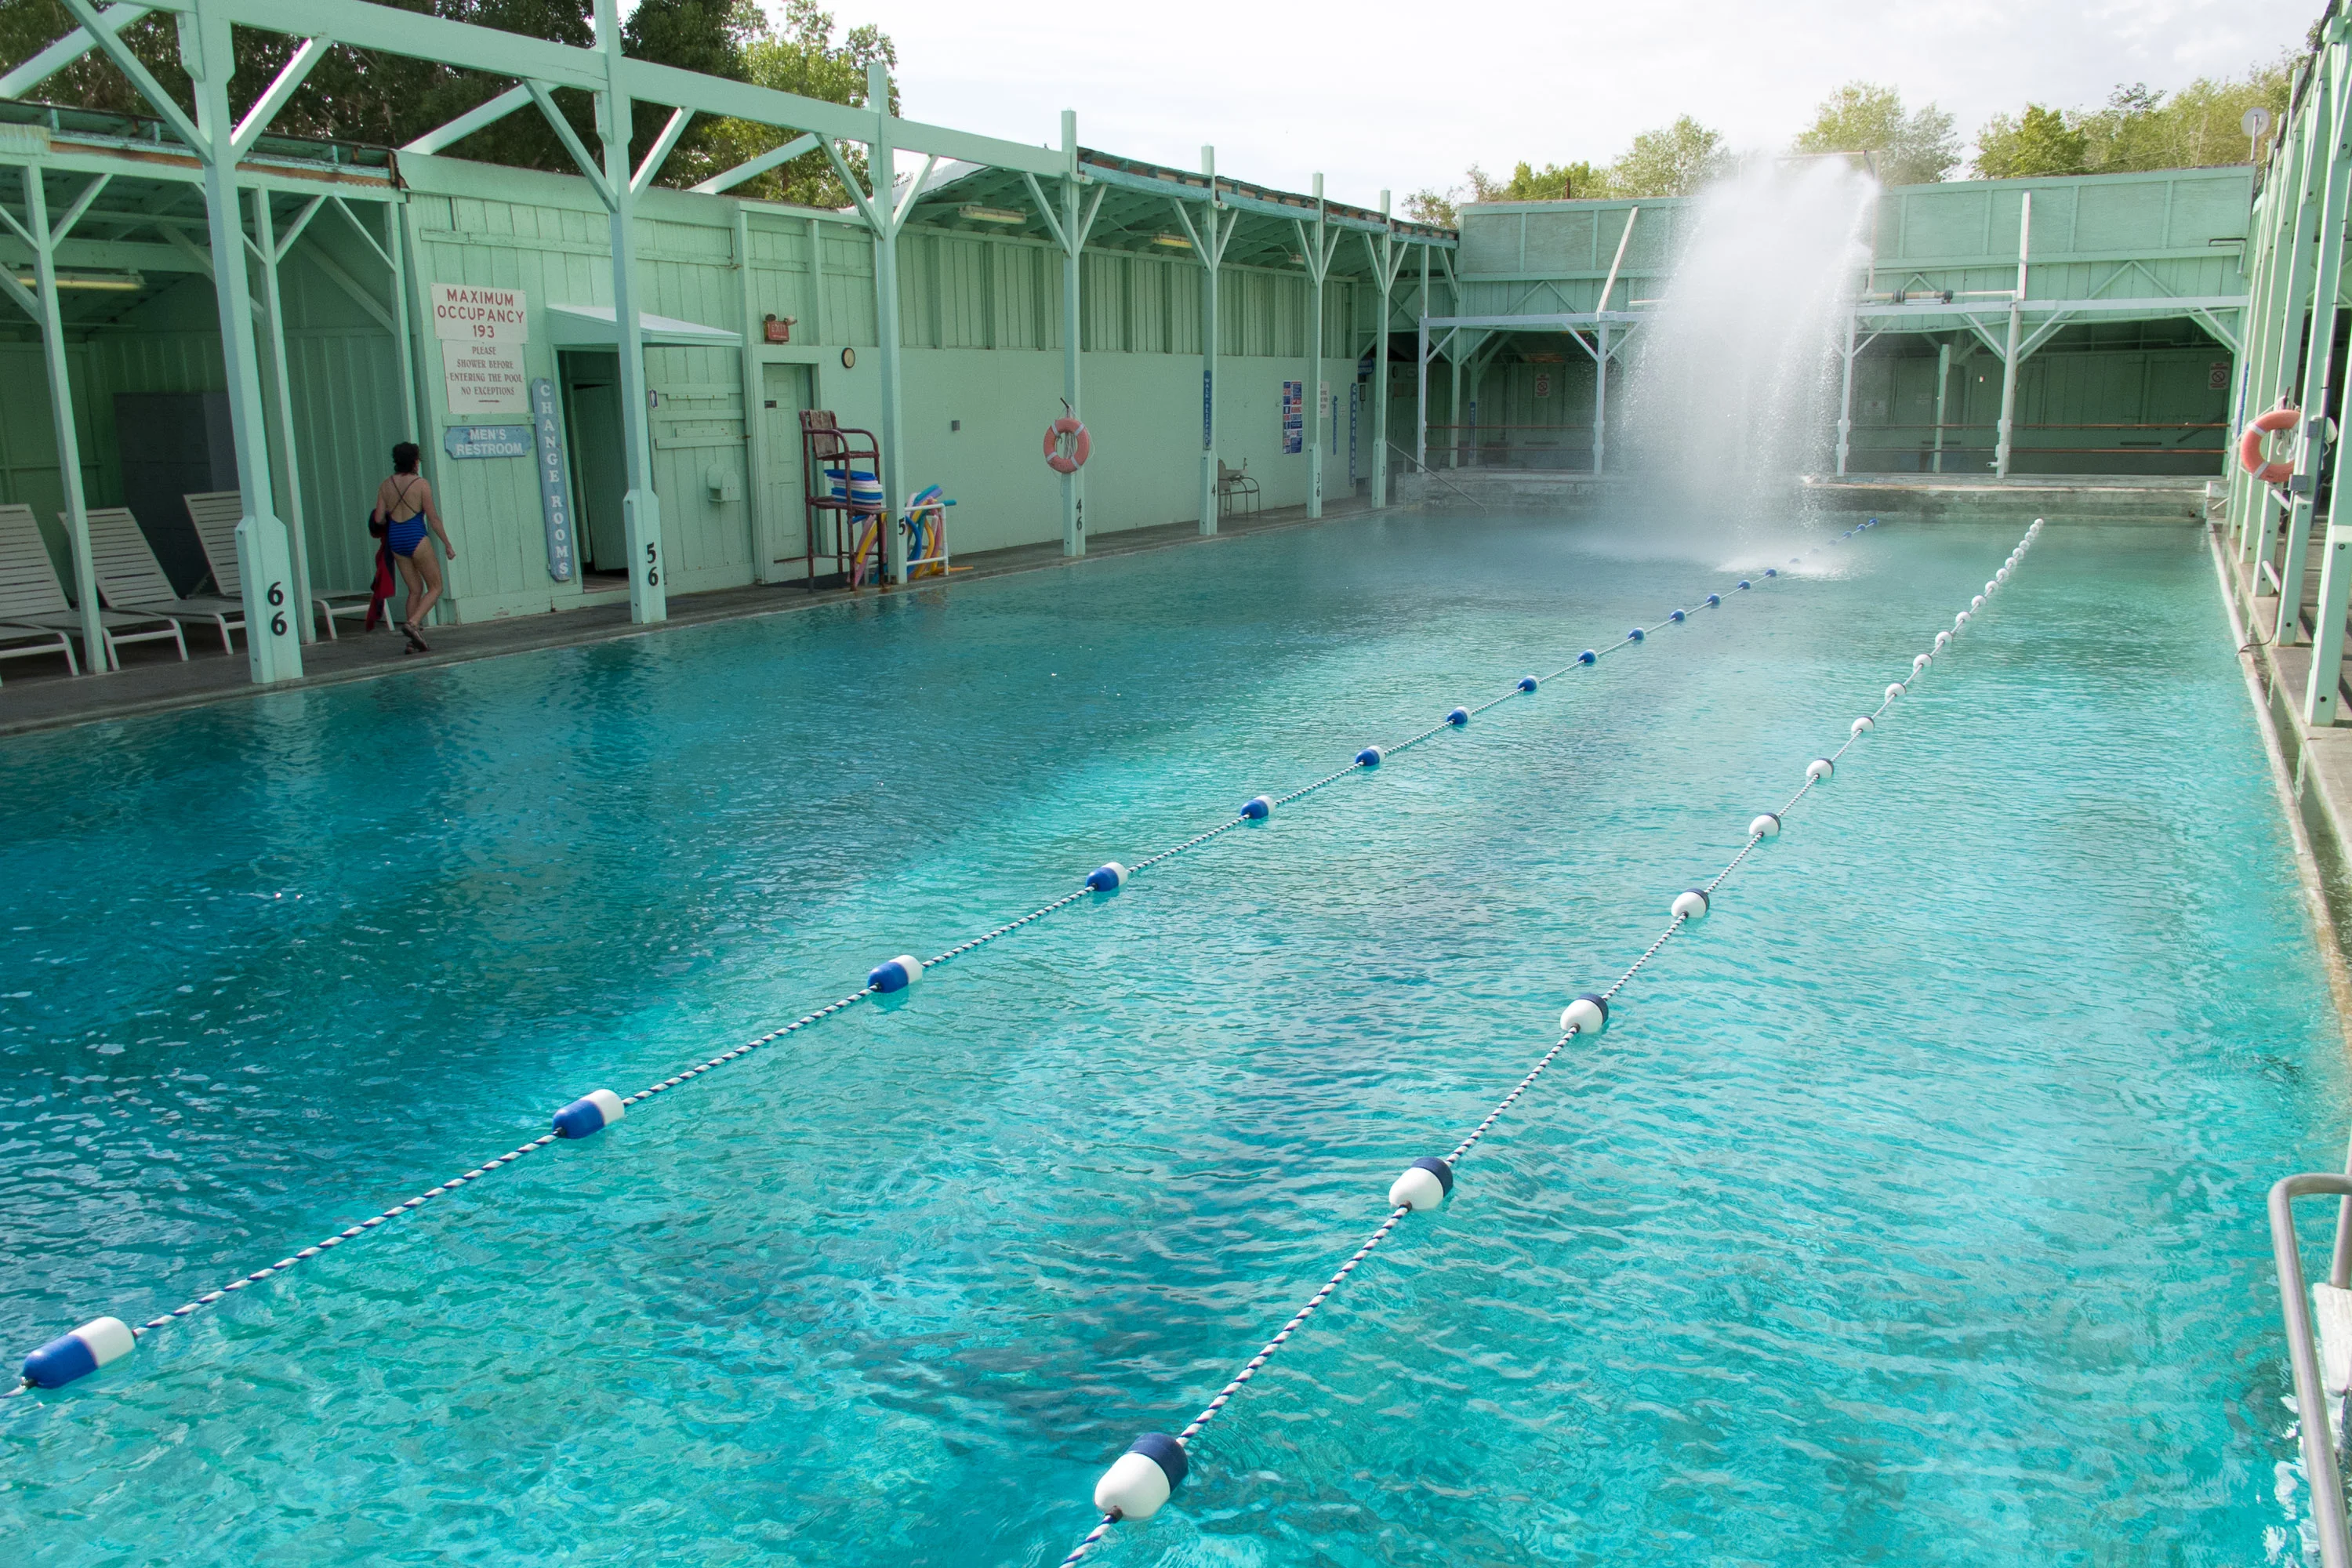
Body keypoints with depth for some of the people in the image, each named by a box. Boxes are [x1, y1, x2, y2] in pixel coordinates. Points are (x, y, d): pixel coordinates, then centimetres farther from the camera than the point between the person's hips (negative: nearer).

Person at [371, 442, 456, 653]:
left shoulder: (386, 486, 7)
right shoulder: (421, 484, -6)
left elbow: (378, 519, 3)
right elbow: (433, 518, -7)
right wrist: (448, 545, 0)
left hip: (395, 540, 6)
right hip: (415, 537, -6)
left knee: (415, 590, 13)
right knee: (435, 587, 5)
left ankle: (414, 642, 9)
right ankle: (412, 623, -17)